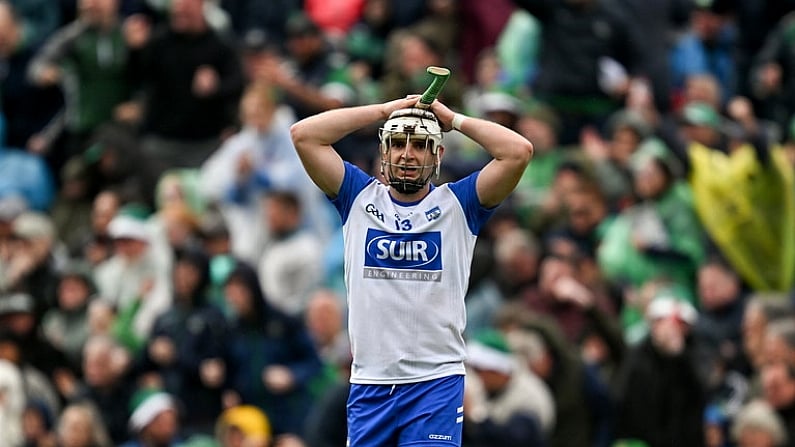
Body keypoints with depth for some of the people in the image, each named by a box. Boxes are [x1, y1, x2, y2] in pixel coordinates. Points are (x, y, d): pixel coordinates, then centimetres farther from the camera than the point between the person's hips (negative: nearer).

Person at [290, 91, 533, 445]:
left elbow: (518, 151, -7)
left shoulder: (457, 204, 6)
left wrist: (454, 120, 3)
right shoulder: (360, 197, 10)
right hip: (369, 385, 2)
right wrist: (385, 110, 4)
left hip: (436, 384, -2)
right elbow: (303, 135, 2)